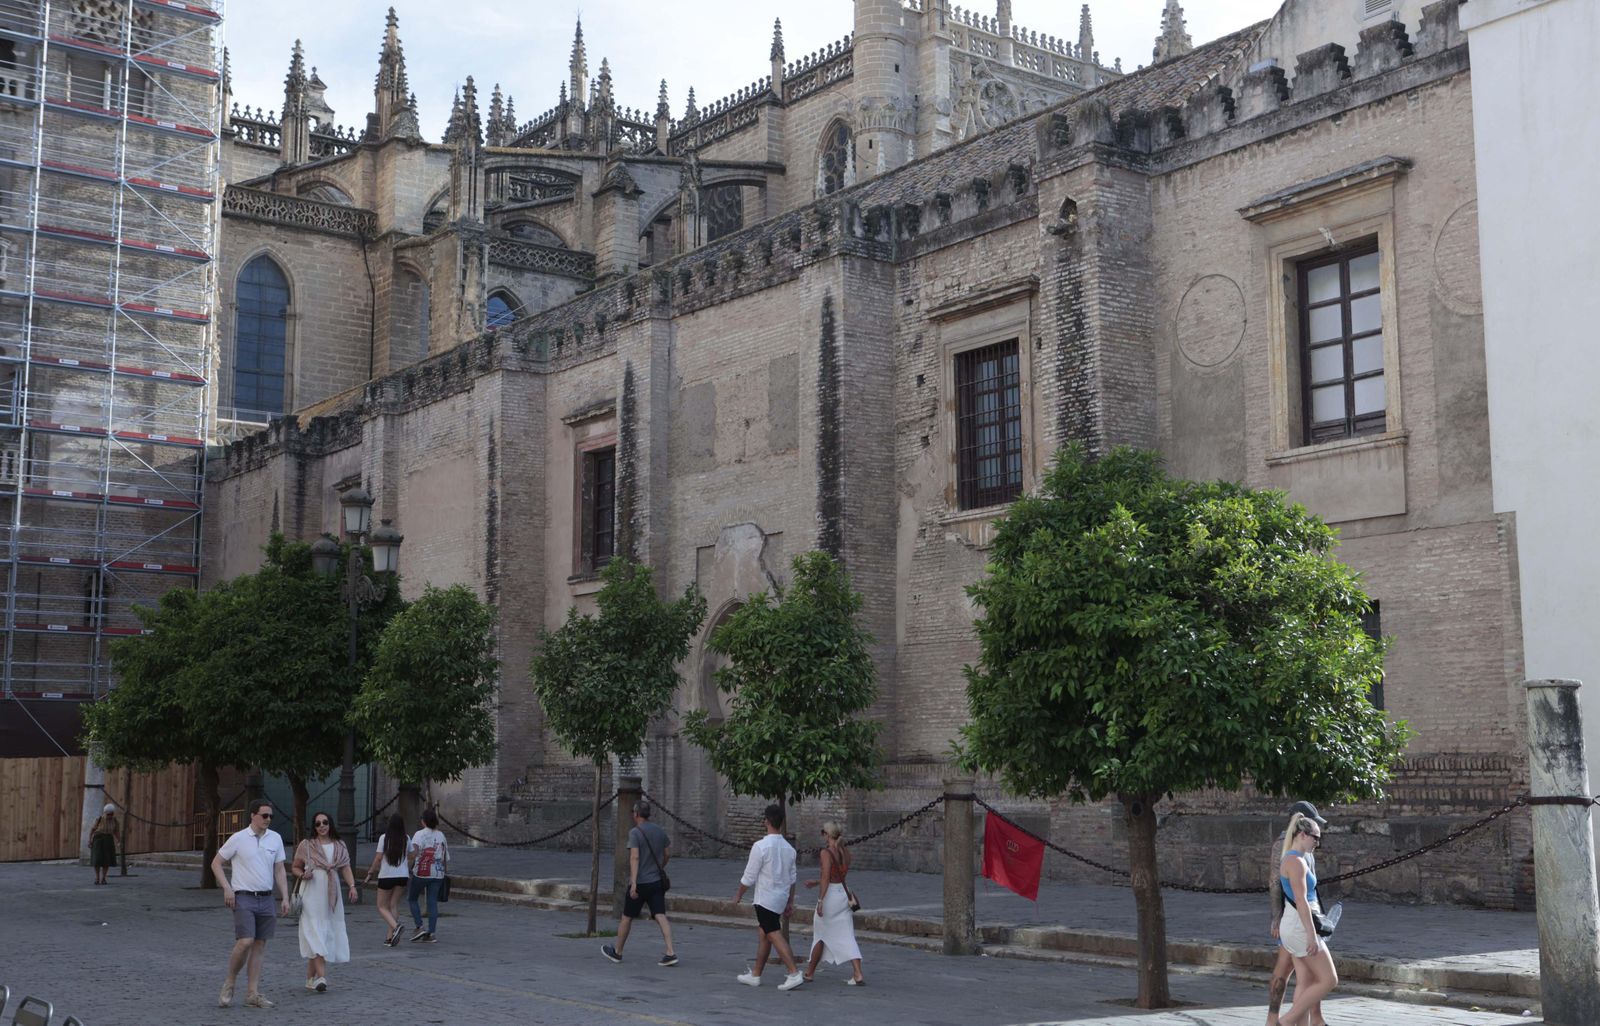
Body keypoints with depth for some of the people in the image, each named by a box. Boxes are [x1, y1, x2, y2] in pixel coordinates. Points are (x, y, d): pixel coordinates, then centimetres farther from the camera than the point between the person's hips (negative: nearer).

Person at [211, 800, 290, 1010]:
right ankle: (229, 985, 5)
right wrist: (227, 888, -9)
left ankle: (253, 994, 10)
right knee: (245, 942, -16)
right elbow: (216, 863, 2)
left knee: (259, 946, 5)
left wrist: (285, 898, 4)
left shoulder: (275, 839, 8)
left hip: (266, 899, 5)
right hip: (244, 898, -5)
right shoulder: (238, 839, -4)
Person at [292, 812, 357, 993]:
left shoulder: (339, 846, 11)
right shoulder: (306, 845, 3)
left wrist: (352, 885, -8)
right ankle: (321, 977, -21)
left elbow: (346, 868, 7)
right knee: (315, 933, -13)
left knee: (328, 934, 4)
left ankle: (311, 977, 15)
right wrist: (303, 874, -12)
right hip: (312, 895, -4)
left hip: (331, 895, 4)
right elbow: (295, 867, 10)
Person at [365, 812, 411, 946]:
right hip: (402, 875, 4)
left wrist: (370, 873, 1)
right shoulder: (406, 839, 2)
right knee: (393, 905, 11)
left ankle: (395, 926, -20)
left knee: (382, 906, 5)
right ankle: (390, 936, 5)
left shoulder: (384, 838, -9)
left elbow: (378, 858, -9)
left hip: (386, 875, -4)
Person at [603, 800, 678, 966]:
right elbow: (668, 853, 18)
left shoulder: (635, 832, -12)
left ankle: (617, 952, 26)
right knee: (660, 916, -3)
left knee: (626, 917, 11)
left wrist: (633, 882, -26)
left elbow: (635, 857, -22)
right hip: (657, 881, 5)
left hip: (640, 883, -5)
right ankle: (670, 953, -17)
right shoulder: (660, 831, 7)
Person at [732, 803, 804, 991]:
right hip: (781, 898, 8)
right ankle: (755, 975, 24)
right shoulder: (789, 848, 5)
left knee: (775, 936, -8)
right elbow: (792, 878, 11)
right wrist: (790, 901, 19)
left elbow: (749, 877, -12)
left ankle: (794, 973, -17)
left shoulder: (761, 846, -16)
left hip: (765, 898, -7)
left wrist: (738, 895, 3)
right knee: (764, 935, 16)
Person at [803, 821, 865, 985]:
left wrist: (820, 900, -20)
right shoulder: (845, 851, 9)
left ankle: (810, 973, 24)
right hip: (844, 894, 6)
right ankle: (858, 975, -9)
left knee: (820, 935, 11)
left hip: (830, 896, -6)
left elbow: (826, 878, -21)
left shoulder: (826, 852, -13)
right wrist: (816, 882, 27)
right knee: (846, 937, 4)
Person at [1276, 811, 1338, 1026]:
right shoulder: (1296, 861, -17)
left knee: (1306, 984, 8)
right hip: (1301, 927, -10)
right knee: (1329, 980, -2)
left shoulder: (1292, 860, 15)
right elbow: (1301, 901, -22)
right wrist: (1312, 935, -22)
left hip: (1296, 927, 10)